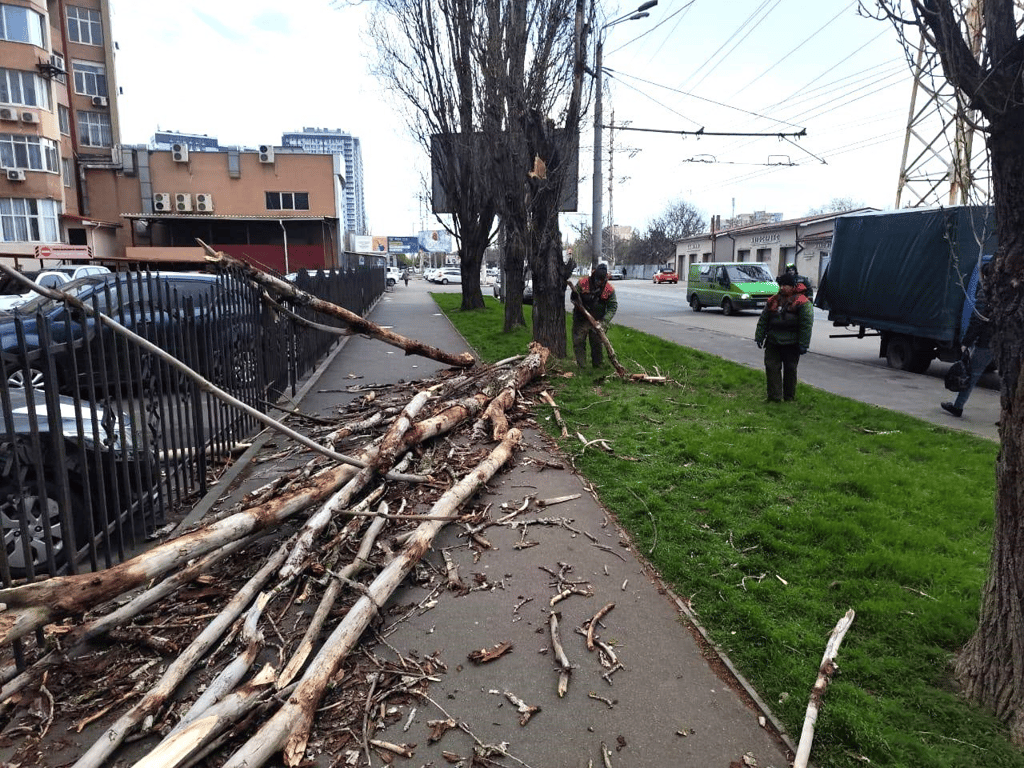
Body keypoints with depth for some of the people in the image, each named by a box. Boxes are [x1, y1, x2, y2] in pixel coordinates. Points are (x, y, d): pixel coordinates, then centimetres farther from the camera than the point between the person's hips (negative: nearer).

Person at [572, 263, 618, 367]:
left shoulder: (609, 289, -9)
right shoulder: (582, 283, -11)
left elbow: (613, 307, -8)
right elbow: (573, 297, 0)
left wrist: (604, 321, -19)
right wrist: (578, 302, -23)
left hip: (597, 321, 0)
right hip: (581, 319, 0)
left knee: (597, 343, 6)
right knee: (578, 342, 1)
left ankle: (598, 364, 19)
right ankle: (581, 366, 10)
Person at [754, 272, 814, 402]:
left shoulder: (801, 302, -7)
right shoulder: (773, 301, 10)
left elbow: (806, 325, -9)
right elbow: (763, 320, 16)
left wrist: (803, 345, -13)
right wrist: (759, 337, 12)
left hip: (791, 344, -5)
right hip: (773, 342, 5)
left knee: (790, 369, 5)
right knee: (771, 367, -1)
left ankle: (789, 397, 18)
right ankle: (774, 397, 4)